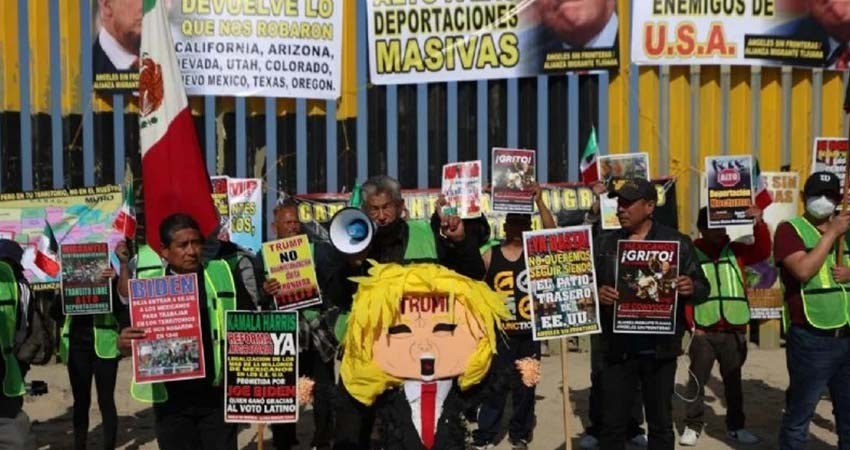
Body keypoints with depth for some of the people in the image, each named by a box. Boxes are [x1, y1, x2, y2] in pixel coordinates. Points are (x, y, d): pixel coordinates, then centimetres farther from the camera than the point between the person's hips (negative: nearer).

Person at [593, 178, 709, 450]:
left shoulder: (678, 243, 2)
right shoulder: (604, 244, 7)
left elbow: (702, 287, 3)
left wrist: (691, 288, -20)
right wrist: (597, 293, -15)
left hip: (660, 349, -1)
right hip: (618, 349, 1)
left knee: (661, 422, 11)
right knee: (612, 422, 5)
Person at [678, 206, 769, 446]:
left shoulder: (735, 250, 7)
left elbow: (763, 252, -7)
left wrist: (759, 225, -22)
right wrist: (691, 323, -7)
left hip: (734, 331, 3)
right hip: (703, 331, -2)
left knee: (733, 380, 12)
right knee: (697, 380, 3)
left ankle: (736, 426, 22)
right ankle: (692, 426, 12)